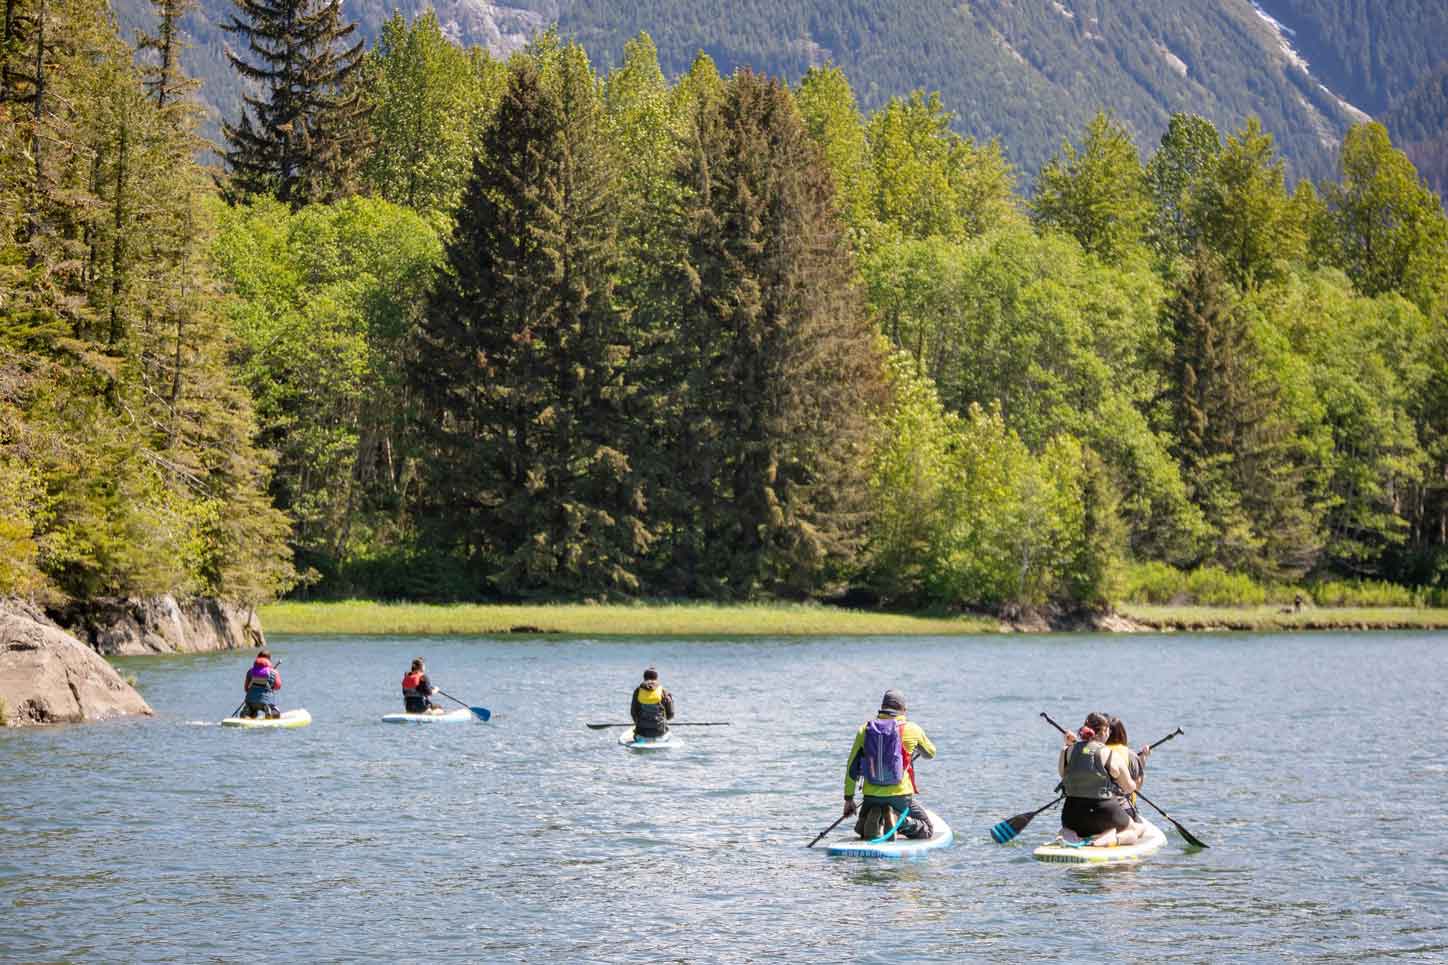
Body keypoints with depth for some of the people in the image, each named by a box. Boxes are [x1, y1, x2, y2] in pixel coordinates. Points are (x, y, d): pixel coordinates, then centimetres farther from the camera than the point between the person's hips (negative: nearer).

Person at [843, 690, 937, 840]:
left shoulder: (865, 729, 3)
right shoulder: (912, 729, -3)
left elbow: (852, 767, 4)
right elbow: (930, 753, 17)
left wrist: (848, 798, 12)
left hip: (871, 795, 3)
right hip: (900, 795, -3)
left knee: (861, 831, 29)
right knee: (927, 830, 18)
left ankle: (873, 818, -6)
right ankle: (897, 818, -12)